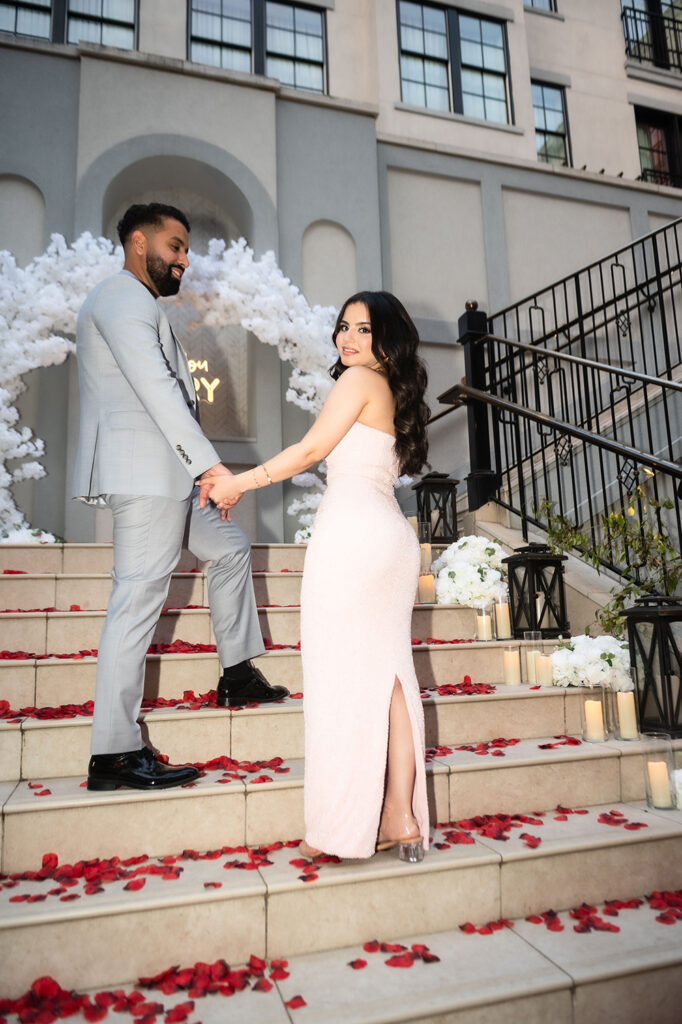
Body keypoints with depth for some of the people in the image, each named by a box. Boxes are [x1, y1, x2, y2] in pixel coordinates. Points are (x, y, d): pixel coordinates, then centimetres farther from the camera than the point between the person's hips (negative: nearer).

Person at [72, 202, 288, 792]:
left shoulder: (140, 305, 27)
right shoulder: (123, 298, -6)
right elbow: (156, 389, -20)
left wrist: (199, 468, 19)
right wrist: (210, 464, -26)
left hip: (169, 474, 11)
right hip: (144, 472, -11)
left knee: (231, 548, 17)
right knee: (139, 599, -11)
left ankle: (238, 673, 25)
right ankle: (114, 754, -4)